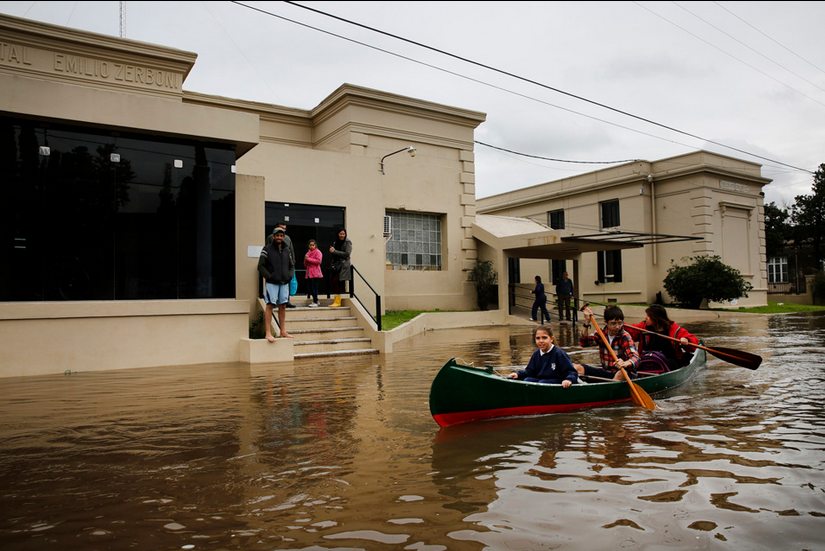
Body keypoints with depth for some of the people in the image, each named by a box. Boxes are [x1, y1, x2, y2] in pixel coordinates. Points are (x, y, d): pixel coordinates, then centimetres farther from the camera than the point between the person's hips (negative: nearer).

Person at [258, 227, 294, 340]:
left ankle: (283, 331, 14)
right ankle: (268, 333, -8)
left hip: (284, 283, 5)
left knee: (283, 306, 8)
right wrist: (269, 276, -12)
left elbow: (292, 265, 22)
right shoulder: (267, 249, -1)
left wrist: (290, 275, 6)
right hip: (272, 283, -5)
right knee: (270, 305, -8)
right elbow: (260, 266, -4)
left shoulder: (286, 249, 14)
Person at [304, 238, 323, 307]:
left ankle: (315, 302, -4)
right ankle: (315, 300, 22)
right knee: (309, 287, 8)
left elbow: (318, 261, -17)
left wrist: (308, 259, -14)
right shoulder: (308, 253, 19)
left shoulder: (318, 252, -2)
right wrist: (305, 259, -2)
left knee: (314, 287, -9)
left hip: (315, 273, -8)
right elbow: (305, 264, 20)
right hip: (309, 273, 8)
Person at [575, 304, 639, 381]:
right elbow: (583, 343, -8)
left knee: (621, 374, -41)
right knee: (577, 368, -13)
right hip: (605, 371, 5)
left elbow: (635, 357, -25)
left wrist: (625, 363, -50)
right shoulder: (602, 334, 4)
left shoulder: (625, 337, -10)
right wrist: (587, 323, -18)